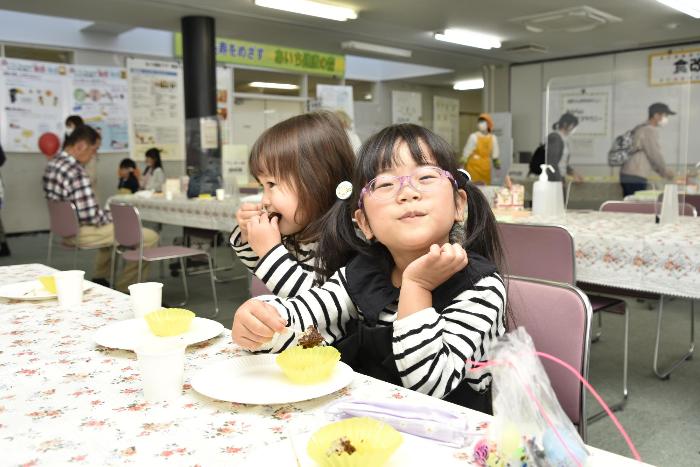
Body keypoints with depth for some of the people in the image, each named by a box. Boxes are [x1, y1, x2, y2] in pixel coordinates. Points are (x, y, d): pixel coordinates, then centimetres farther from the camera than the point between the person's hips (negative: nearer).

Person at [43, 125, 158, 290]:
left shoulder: (52, 164, 6)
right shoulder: (75, 171, -24)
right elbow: (91, 216, -26)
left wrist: (109, 217, 13)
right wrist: (114, 218, -6)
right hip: (82, 232, -10)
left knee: (111, 226, 37)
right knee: (150, 237, -11)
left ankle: (100, 279, 35)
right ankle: (121, 288, 3)